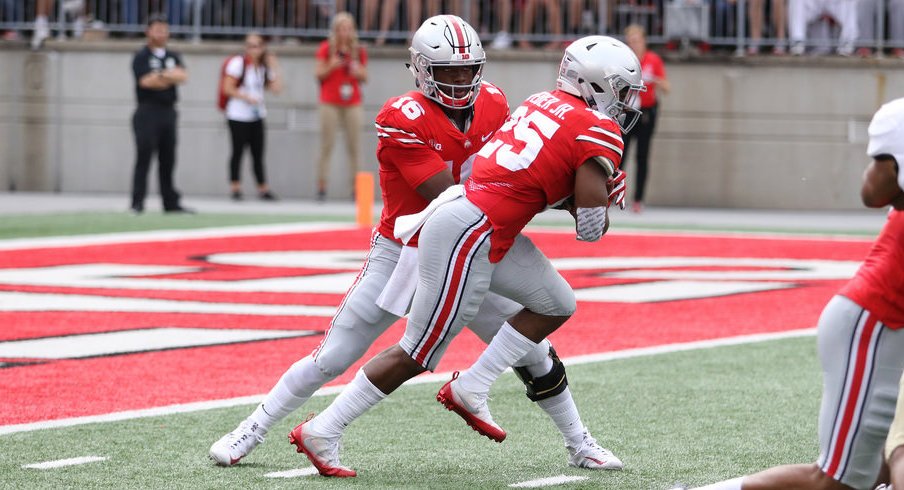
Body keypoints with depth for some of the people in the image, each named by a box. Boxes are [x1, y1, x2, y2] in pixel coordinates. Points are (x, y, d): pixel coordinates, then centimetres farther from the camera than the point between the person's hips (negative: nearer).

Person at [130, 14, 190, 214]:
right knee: (144, 158, -10)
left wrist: (160, 76, -15)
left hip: (168, 112, 6)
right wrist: (171, 77, -6)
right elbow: (146, 81, -17)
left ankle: (171, 203, 14)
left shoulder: (173, 57, 15)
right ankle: (137, 203, -11)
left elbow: (183, 76, -2)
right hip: (148, 112, -6)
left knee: (168, 160, 9)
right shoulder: (141, 57, -2)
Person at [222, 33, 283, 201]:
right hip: (238, 116, -5)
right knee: (238, 151, 0)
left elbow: (277, 89, 3)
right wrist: (246, 97, -18)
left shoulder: (264, 67, 9)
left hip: (257, 116, 5)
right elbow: (228, 88, -10)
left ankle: (263, 189, 9)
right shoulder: (238, 63, -7)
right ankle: (235, 189, 5)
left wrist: (274, 68, -2)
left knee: (258, 154, 5)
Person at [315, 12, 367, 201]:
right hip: (330, 104, -2)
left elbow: (364, 77, 11)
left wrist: (359, 72, -11)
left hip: (352, 104, 2)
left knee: (354, 146, -1)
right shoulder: (326, 49, -1)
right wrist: (331, 66, -20)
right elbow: (318, 73, -2)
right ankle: (321, 187, 2)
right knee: (326, 145, 0)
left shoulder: (359, 51, 5)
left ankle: (356, 186, 0)